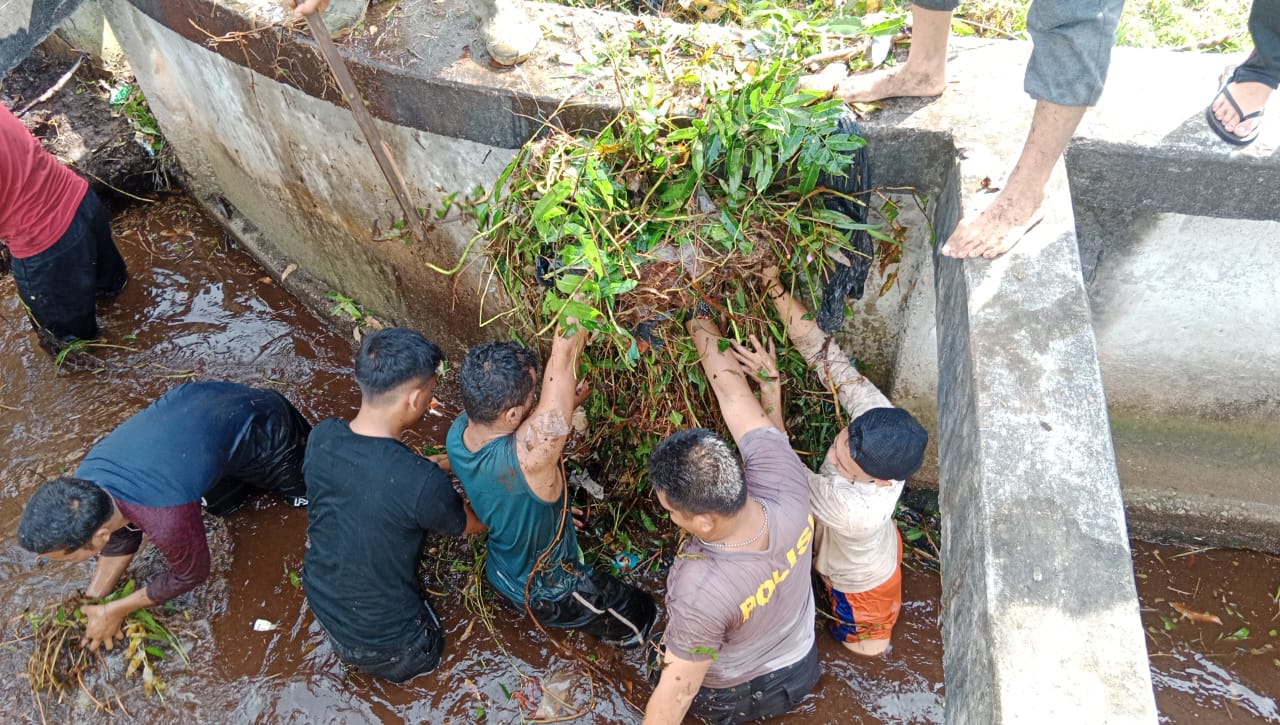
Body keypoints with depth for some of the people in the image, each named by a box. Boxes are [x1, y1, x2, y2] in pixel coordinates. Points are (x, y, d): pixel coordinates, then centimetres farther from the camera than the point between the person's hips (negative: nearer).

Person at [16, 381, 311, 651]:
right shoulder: (86, 480, -20)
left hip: (264, 427, -5)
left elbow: (192, 574, -17)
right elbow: (122, 537, 3)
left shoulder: (167, 520, -41)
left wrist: (116, 610, -8)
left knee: (303, 492, 21)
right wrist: (91, 601, 2)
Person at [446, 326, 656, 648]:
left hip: (501, 574, 6)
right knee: (642, 615, 18)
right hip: (550, 595, -6)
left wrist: (564, 406, -13)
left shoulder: (458, 432, -23)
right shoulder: (526, 456, -46)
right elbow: (564, 354, -43)